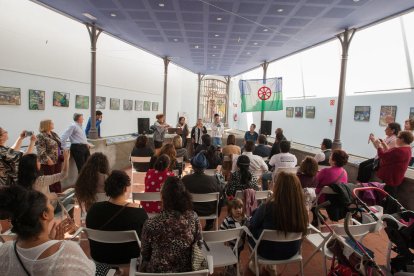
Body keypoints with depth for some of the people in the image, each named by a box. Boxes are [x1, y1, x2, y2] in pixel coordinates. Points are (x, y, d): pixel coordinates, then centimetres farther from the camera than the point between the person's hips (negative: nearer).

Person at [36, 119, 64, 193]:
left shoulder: (54, 134, 13)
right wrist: (48, 160, -23)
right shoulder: (40, 136, -11)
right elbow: (41, 151, -19)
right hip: (48, 163, -8)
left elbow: (59, 146, 21)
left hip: (58, 161, 8)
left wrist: (63, 154, 12)